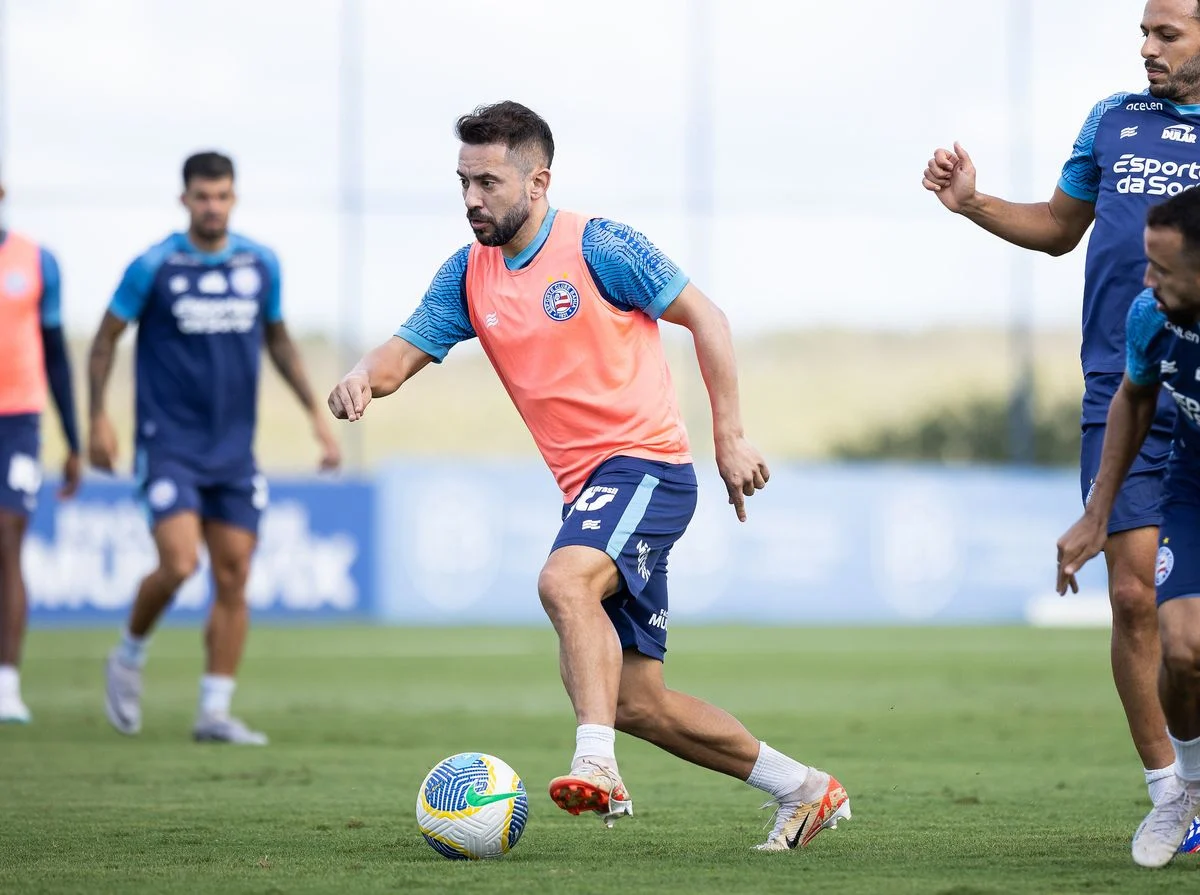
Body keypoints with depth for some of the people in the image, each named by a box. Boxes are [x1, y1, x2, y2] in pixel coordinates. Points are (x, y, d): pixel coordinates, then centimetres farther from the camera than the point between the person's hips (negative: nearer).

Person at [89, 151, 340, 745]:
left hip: (234, 451, 4)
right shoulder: (154, 266, -7)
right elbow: (106, 338, 2)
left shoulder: (261, 265, 5)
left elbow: (277, 339, 19)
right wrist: (99, 418, -5)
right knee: (179, 563, -18)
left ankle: (214, 712, 7)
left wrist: (316, 413, 14)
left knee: (233, 577, 0)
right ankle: (129, 657, 9)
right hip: (169, 445, -4)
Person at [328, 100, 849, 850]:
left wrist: (730, 436, -7)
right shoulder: (469, 275, 9)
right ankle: (804, 790, 17)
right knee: (635, 700, 5)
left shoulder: (595, 246, -8)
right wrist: (365, 379, -20)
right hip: (587, 483, 8)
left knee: (565, 580, -35)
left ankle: (597, 766, -40)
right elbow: (407, 352, 4)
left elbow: (703, 316, -4)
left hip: (646, 462, -7)